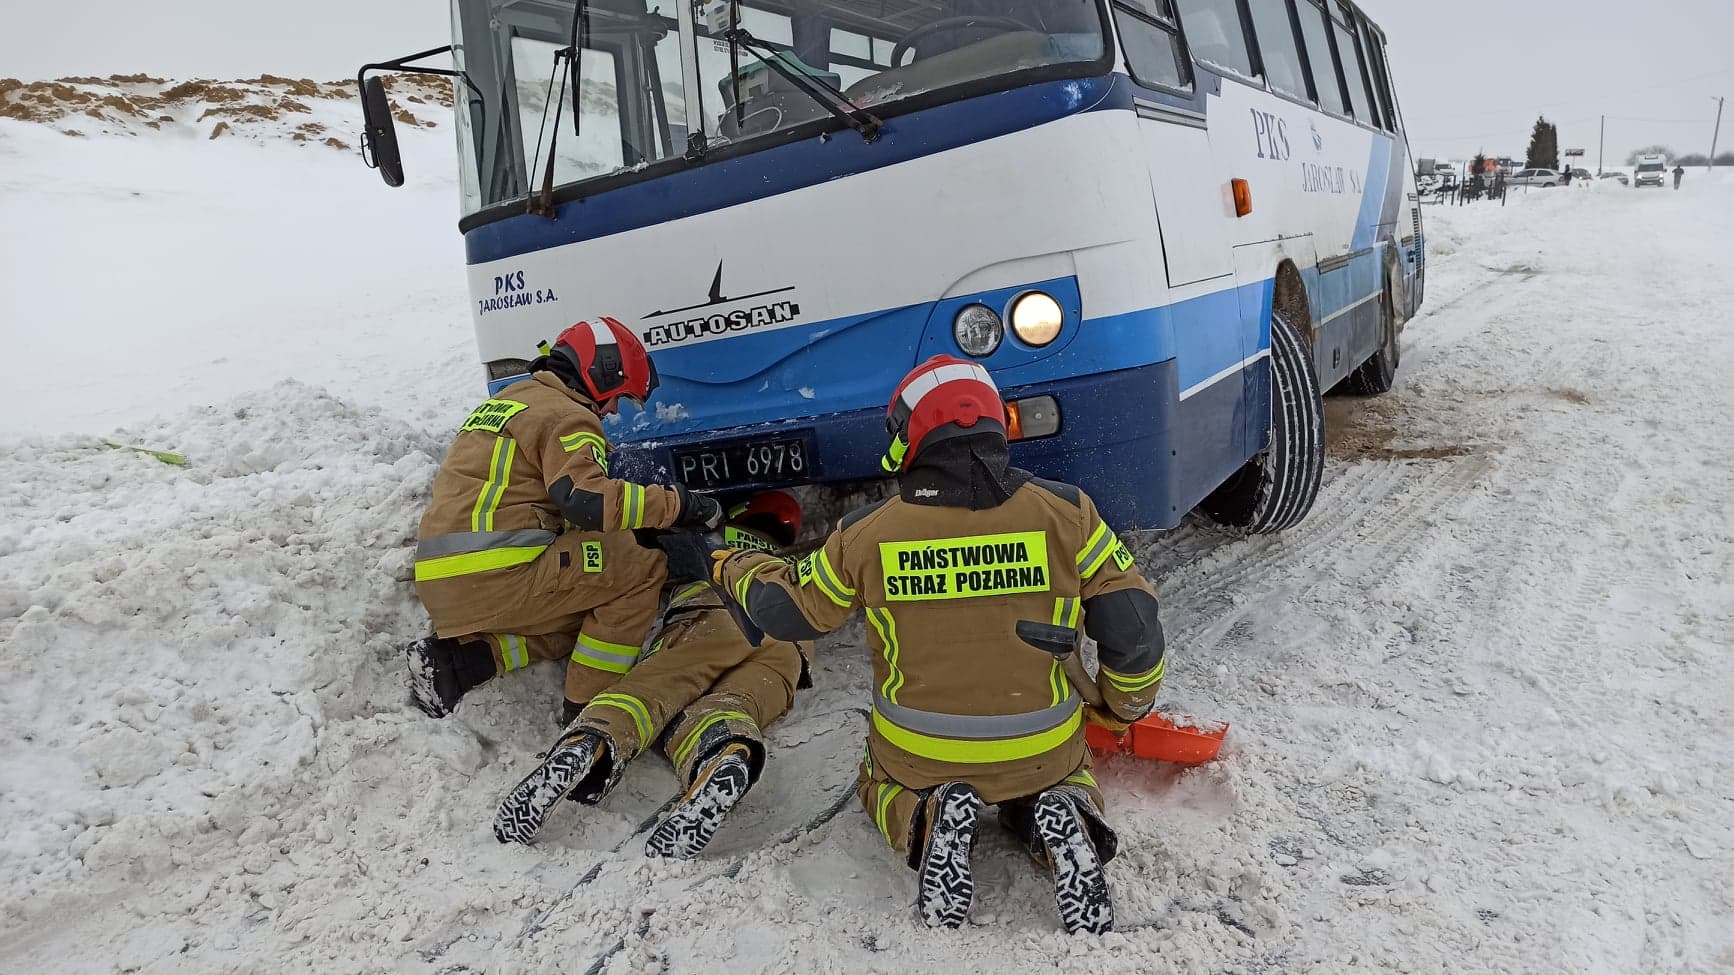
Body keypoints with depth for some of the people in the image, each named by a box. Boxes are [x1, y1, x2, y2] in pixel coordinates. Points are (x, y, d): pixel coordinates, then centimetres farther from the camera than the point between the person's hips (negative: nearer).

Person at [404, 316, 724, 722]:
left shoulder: (512, 399, 25)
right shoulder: (565, 415, -6)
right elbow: (586, 499, -22)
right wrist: (680, 503, -16)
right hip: (494, 578, -10)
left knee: (575, 624, 26)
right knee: (643, 563, -4)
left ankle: (455, 658, 9)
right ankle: (588, 704, -3)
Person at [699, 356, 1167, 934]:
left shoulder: (867, 534, -12)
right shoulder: (1064, 512, -13)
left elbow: (788, 608, 2)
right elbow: (1131, 624, -10)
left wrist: (727, 566, 23)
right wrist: (1125, 707, 11)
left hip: (919, 756, 0)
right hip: (1042, 753, 0)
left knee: (881, 787, 34)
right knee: (1062, 778, 35)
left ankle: (925, 821, -2)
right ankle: (1058, 825, -2)